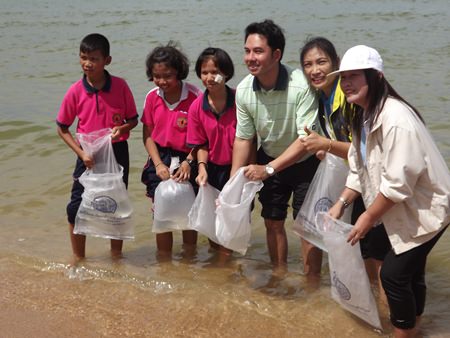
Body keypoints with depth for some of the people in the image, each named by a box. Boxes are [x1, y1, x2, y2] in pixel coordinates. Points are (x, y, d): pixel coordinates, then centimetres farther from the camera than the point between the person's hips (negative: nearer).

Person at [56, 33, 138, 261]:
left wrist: (122, 129, -21)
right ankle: (78, 259, 20)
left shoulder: (120, 86, -9)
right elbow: (62, 128, -1)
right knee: (76, 207, 0)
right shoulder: (75, 91, -9)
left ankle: (116, 255, 32)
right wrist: (81, 153, -11)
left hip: (117, 151, 0)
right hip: (89, 155, 0)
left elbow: (133, 119, 2)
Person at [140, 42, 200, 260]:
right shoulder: (152, 97, -2)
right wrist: (158, 164, -8)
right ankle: (164, 263, 20)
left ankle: (189, 258, 29)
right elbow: (147, 135, 2)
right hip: (160, 159, 3)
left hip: (186, 159, -3)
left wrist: (188, 162, -23)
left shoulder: (194, 97, -15)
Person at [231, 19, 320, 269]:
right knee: (273, 222, 12)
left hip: (304, 162, -4)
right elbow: (243, 139, -5)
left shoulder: (301, 86, -32)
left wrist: (269, 169, -34)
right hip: (269, 160, 4)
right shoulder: (243, 90, -16)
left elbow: (306, 139, -31)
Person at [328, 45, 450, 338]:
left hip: (425, 207, -9)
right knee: (410, 269, 22)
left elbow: (397, 183, -29)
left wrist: (368, 217, -19)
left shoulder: (396, 119, -29)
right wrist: (341, 204, -1)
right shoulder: (364, 115, 2)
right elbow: (359, 168, 8)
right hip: (402, 207, 9)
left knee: (394, 272, -5)